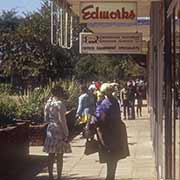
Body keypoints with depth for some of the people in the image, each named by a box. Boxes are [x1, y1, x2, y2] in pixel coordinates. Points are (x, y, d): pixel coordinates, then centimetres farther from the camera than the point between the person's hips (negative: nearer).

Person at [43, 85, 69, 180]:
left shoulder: (48, 103, 4)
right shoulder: (59, 104, -15)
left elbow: (46, 118, 9)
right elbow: (62, 120, -16)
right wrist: (66, 134, -11)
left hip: (50, 129, 6)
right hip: (59, 130, -6)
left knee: (51, 155, 12)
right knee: (59, 155, 3)